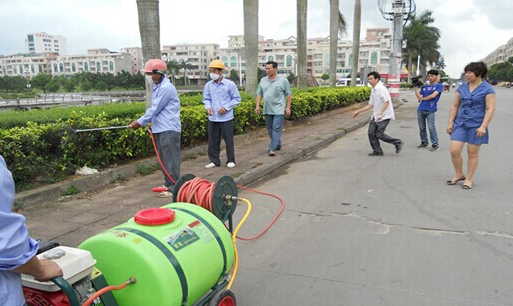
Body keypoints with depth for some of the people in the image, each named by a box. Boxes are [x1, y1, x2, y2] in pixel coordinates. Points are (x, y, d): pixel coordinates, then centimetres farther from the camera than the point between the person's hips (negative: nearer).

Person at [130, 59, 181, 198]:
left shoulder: (166, 87, -15)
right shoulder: (157, 87, 15)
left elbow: (155, 109, -16)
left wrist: (140, 122, -9)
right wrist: (141, 121, 7)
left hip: (169, 129, -10)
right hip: (160, 128, 10)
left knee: (170, 159, -6)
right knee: (164, 159, 14)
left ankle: (173, 188, -1)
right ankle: (168, 184, 24)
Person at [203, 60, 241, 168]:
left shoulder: (230, 84, -8)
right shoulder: (208, 85, 1)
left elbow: (236, 99, -2)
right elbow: (206, 99, 12)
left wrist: (226, 107, -14)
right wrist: (208, 107, -9)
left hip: (226, 118, -3)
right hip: (213, 118, 3)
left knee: (228, 140, 5)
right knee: (213, 140, 9)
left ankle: (230, 160, 18)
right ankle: (214, 160, 21)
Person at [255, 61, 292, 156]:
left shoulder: (283, 80, -3)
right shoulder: (263, 80, 10)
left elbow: (289, 94, -2)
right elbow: (259, 94, 13)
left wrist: (288, 107, -7)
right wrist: (257, 106, 5)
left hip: (278, 110, -5)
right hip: (267, 110, 5)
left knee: (276, 129, -8)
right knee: (270, 129, 11)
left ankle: (272, 149, -8)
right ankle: (278, 145, 27)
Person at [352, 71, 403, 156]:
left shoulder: (381, 89, -14)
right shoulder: (373, 90, 15)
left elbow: (386, 102, -21)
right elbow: (370, 104, 19)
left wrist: (380, 114, -27)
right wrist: (358, 111, 16)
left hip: (384, 116, -9)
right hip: (375, 116, 9)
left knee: (379, 134, -11)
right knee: (371, 133, 1)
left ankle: (398, 143, 7)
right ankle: (378, 151, 12)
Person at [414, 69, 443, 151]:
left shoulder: (439, 86, 4)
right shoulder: (424, 87, 17)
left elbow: (433, 95, -10)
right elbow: (419, 97, 6)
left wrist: (423, 98, 2)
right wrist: (416, 87, -1)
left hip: (430, 110, -5)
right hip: (421, 109, 5)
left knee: (431, 127, -10)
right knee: (422, 127, 10)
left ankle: (435, 144, -5)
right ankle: (424, 142, 23)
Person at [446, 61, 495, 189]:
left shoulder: (487, 89, -5)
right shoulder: (462, 87, 8)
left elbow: (490, 109, -10)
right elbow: (454, 106, 11)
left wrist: (483, 126, -18)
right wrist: (450, 122, 5)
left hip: (476, 125, -4)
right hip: (460, 123, 4)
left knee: (472, 153, 4)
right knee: (454, 151, -3)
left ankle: (469, 179, 18)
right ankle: (459, 174, 19)